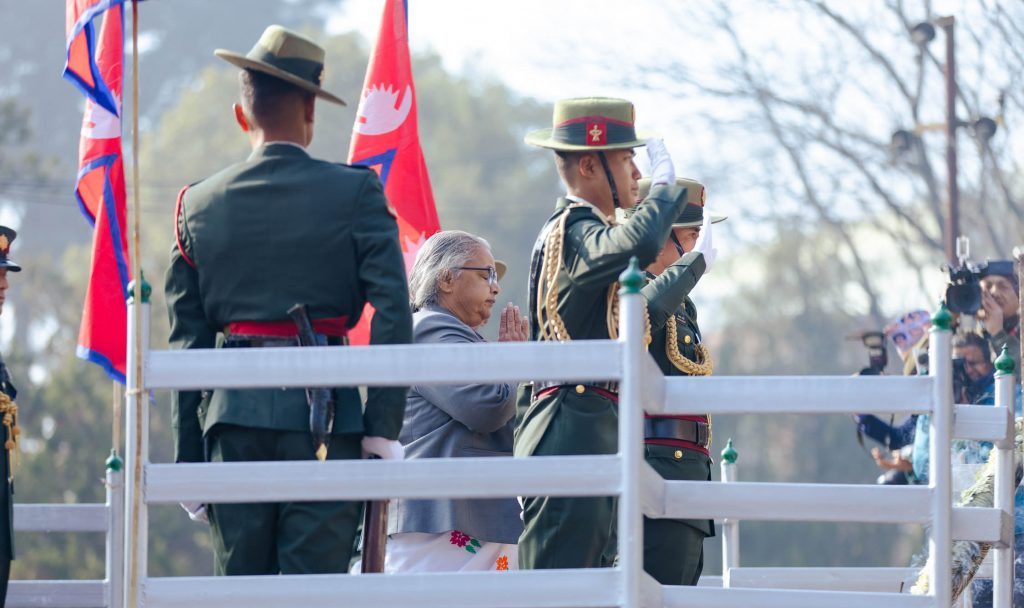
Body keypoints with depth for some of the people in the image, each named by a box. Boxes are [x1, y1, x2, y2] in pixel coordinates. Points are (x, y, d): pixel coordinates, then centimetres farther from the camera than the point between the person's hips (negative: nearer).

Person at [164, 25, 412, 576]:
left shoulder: (198, 205, 7)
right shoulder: (355, 193, -1)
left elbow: (185, 340, 9)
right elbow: (393, 313, -8)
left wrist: (187, 458, 12)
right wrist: (383, 427, -6)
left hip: (234, 419, 3)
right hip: (325, 416, -2)